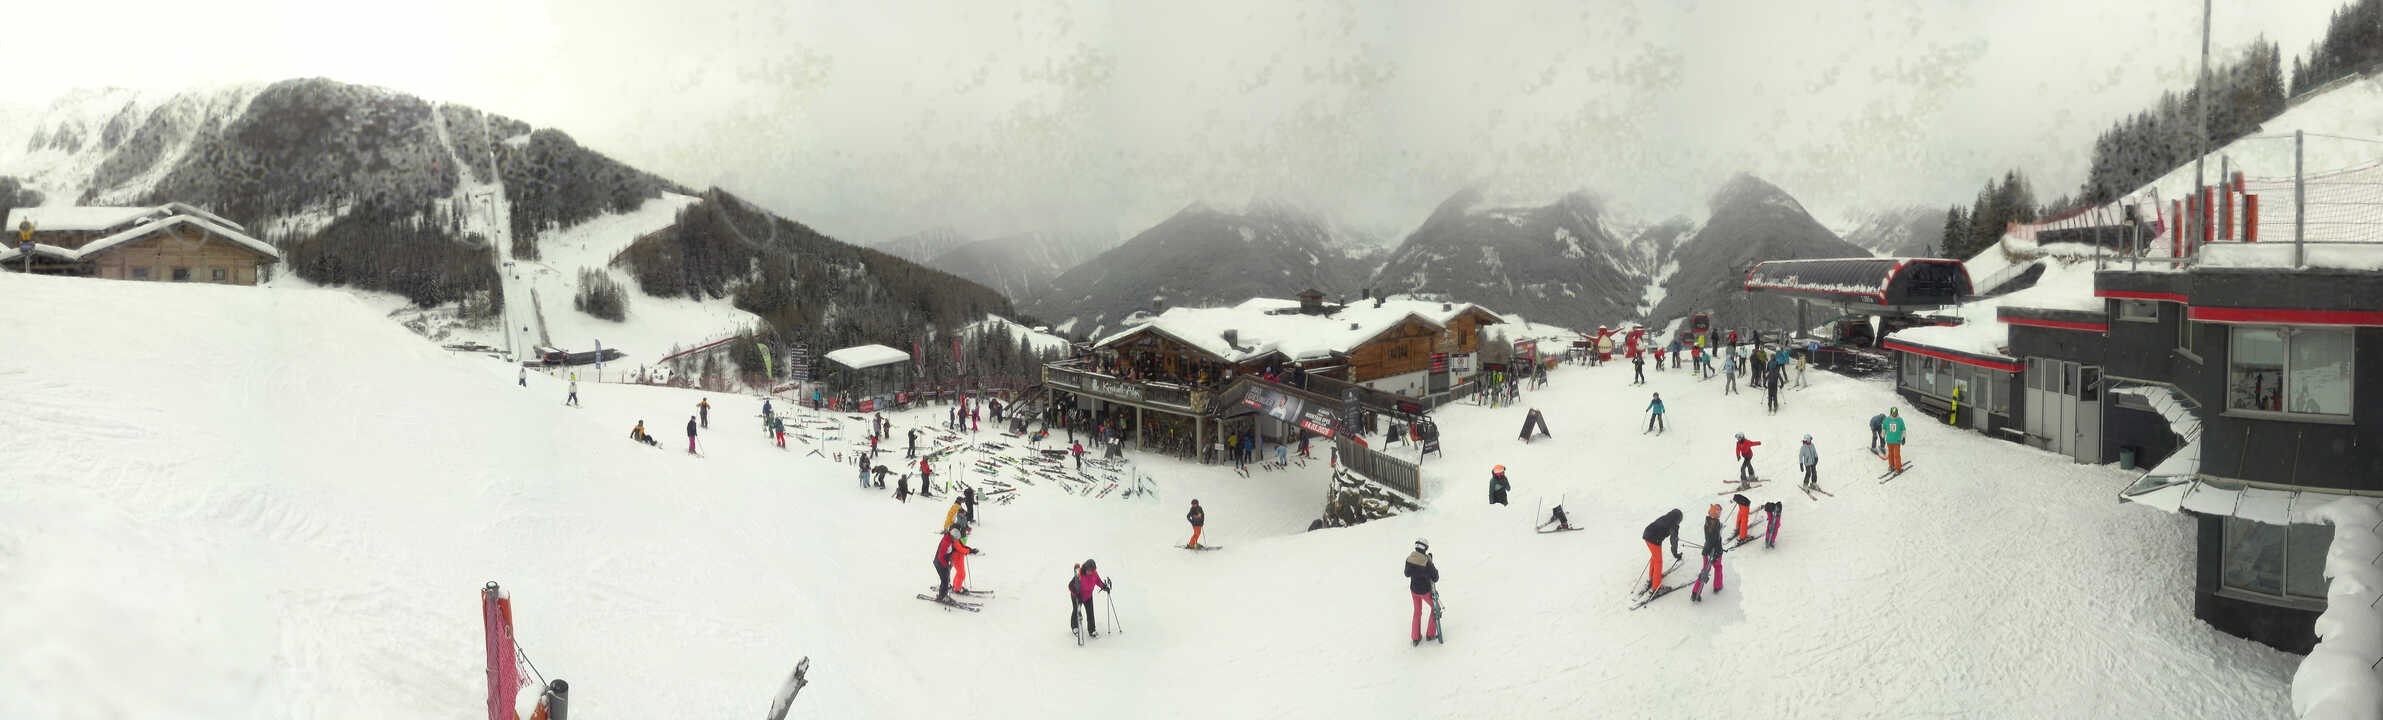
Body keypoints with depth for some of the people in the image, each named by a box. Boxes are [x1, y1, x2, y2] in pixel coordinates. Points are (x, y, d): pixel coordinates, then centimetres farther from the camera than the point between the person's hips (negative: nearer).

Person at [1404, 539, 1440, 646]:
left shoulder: (1409, 558, -10)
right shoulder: (1427, 561, -26)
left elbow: (1407, 574, 5)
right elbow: (1435, 578, -17)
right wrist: (1436, 570, 1)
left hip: (1414, 589, 5)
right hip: (1425, 591, -5)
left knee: (1417, 611, 25)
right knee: (1435, 607, 22)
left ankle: (1415, 638, 30)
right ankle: (1431, 635, 27)